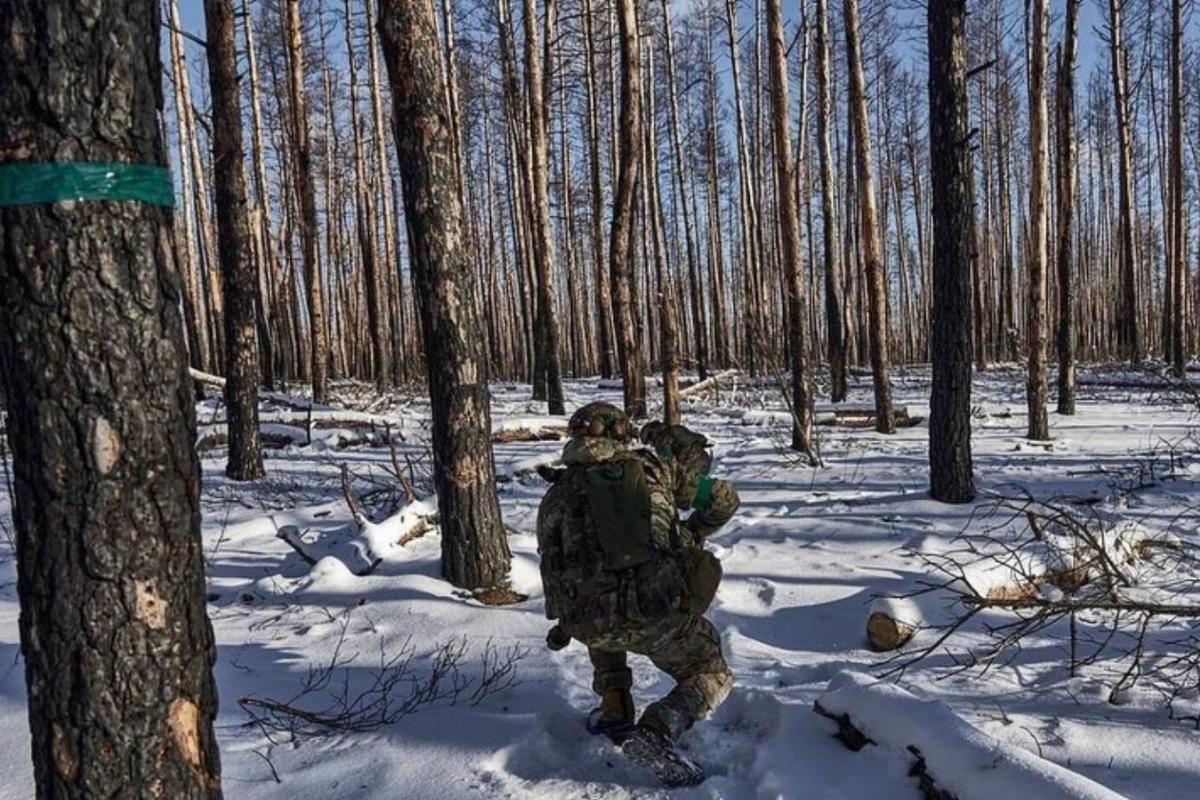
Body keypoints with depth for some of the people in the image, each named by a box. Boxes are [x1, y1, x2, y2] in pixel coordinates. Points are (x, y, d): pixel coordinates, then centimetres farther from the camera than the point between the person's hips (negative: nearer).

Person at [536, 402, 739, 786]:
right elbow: (723, 497, 17)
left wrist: (562, 622, 35)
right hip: (663, 611, -2)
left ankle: (615, 712, 31)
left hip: (595, 624, 2)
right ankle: (656, 729, -6)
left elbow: (553, 566, 19)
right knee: (713, 679, 21)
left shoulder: (557, 495, 12)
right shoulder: (652, 467, 10)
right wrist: (691, 533, 33)